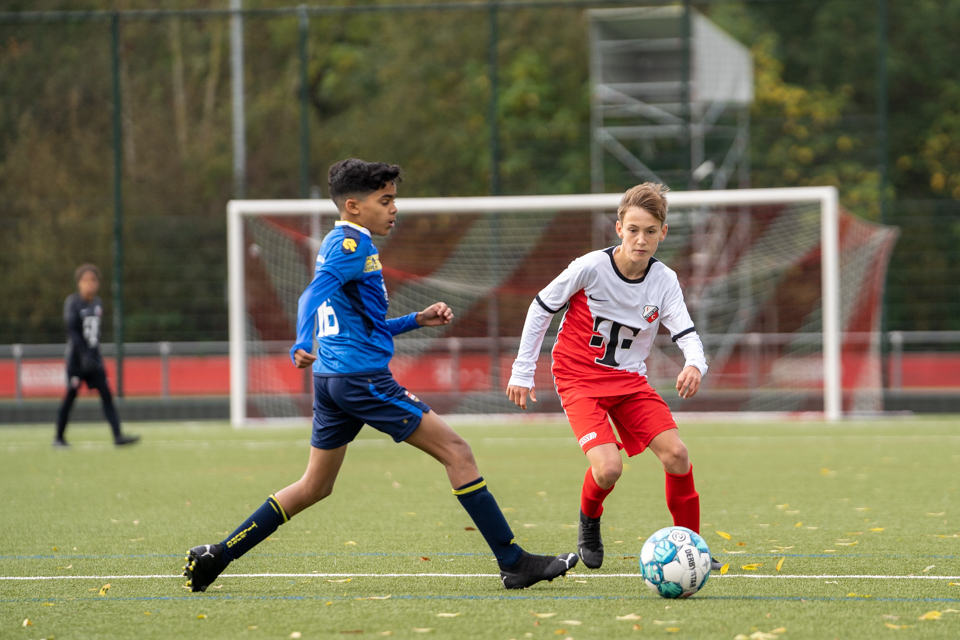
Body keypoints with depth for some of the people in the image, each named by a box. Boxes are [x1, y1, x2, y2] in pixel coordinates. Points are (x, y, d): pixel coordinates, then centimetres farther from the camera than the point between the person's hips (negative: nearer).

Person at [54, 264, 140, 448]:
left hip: (94, 358, 6)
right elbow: (72, 331, -18)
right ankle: (58, 438, 15)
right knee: (70, 396, 1)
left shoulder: (97, 302, 10)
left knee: (106, 395, -4)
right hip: (77, 358, -6)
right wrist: (84, 355, -26)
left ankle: (118, 435, -10)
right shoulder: (72, 302, -10)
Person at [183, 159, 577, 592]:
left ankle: (215, 557, 13)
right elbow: (314, 294, -26)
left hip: (332, 378, 10)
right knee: (455, 451, -7)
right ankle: (514, 563, -9)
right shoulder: (351, 245, -9)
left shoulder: (340, 244, 22)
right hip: (362, 377, -10)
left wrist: (417, 321, 23)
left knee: (315, 486, 16)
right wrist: (303, 345, -42)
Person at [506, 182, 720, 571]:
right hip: (579, 379, -4)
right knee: (608, 468, -23)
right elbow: (541, 308, -5)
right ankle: (589, 524, 12)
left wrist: (695, 365, -35)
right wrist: (522, 372, -3)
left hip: (629, 379, 4)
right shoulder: (590, 268, -17)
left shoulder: (664, 281, -6)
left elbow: (685, 332, -10)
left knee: (676, 454, -14)